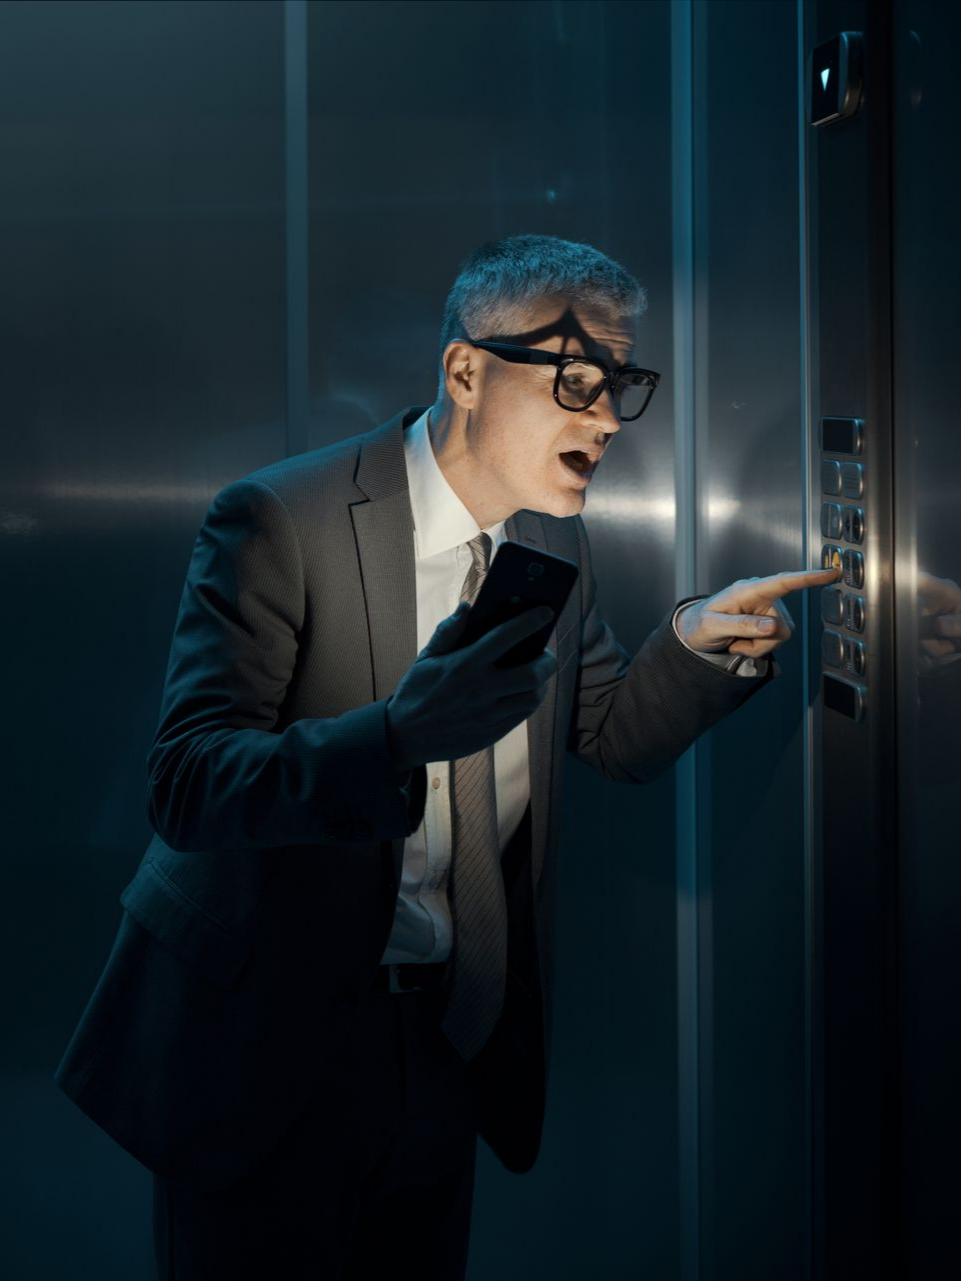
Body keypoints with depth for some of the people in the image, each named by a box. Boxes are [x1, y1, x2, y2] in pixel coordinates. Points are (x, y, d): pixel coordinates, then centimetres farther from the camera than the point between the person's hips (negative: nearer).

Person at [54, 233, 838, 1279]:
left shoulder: (553, 541, 4)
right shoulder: (281, 522, -19)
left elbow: (615, 737, 15)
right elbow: (185, 785, -27)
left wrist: (694, 642, -6)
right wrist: (398, 734, -43)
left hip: (445, 1040, 6)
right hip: (261, 1041, -6)